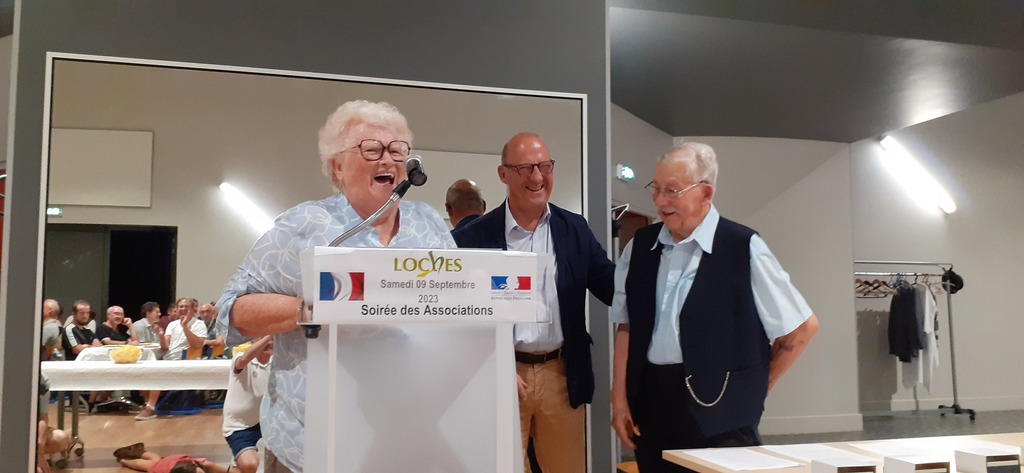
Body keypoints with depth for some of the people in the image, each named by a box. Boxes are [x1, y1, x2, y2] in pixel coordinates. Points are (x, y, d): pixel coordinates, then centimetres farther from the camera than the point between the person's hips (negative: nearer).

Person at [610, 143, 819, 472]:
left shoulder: (743, 248, -8)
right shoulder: (640, 246, 5)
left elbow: (803, 327, -1)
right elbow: (627, 328, 9)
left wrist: (755, 386, 6)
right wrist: (619, 399, 4)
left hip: (719, 410, -4)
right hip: (651, 404, 4)